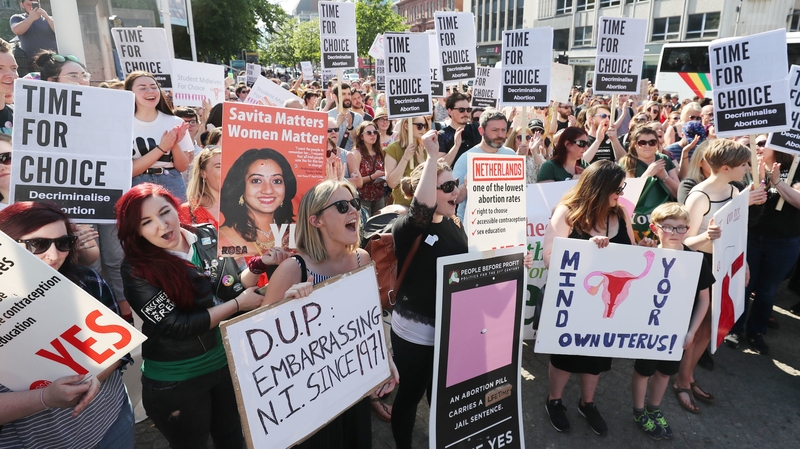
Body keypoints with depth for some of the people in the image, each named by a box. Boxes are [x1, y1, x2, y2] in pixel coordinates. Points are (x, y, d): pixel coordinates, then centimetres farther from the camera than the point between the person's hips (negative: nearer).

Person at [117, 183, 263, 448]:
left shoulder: (210, 237, -6)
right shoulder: (137, 269, -17)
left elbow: (237, 285, 5)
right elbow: (177, 326, -23)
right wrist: (237, 303, -19)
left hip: (228, 362, 4)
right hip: (175, 382, -4)